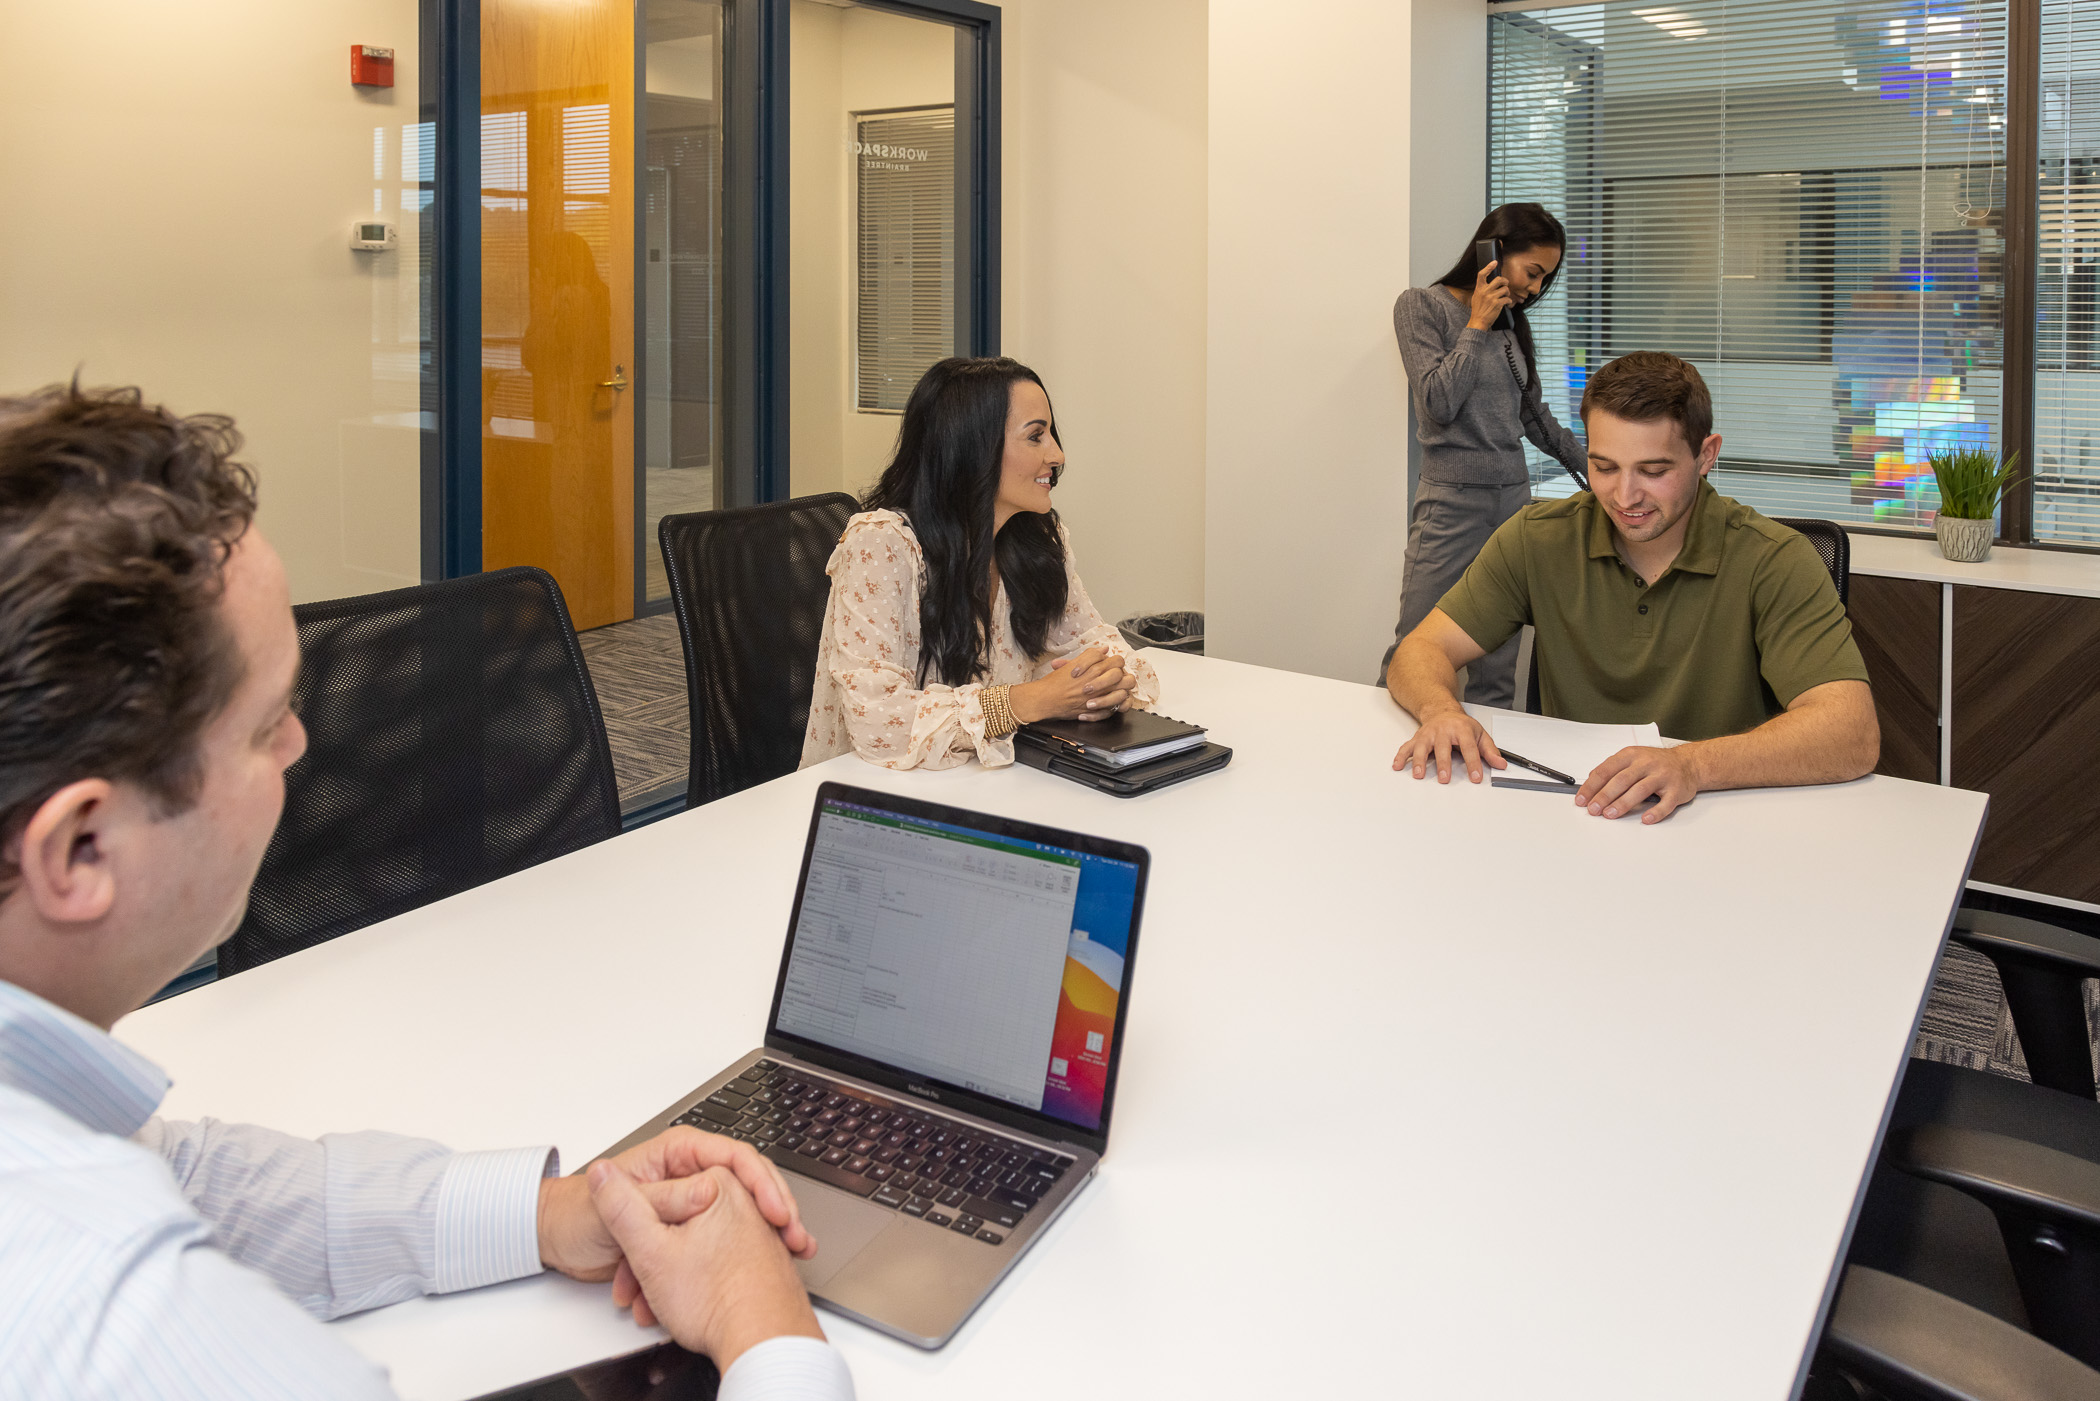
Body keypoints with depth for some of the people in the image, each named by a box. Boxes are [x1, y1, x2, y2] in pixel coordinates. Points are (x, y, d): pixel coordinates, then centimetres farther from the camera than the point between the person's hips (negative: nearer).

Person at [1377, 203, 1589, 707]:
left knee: (1497, 669, 1)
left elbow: (1536, 417, 23)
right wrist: (1477, 325, -6)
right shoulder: (1422, 306, -1)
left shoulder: (1513, 323, 16)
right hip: (1452, 501, -6)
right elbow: (1439, 403, -12)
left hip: (1514, 497, 6)